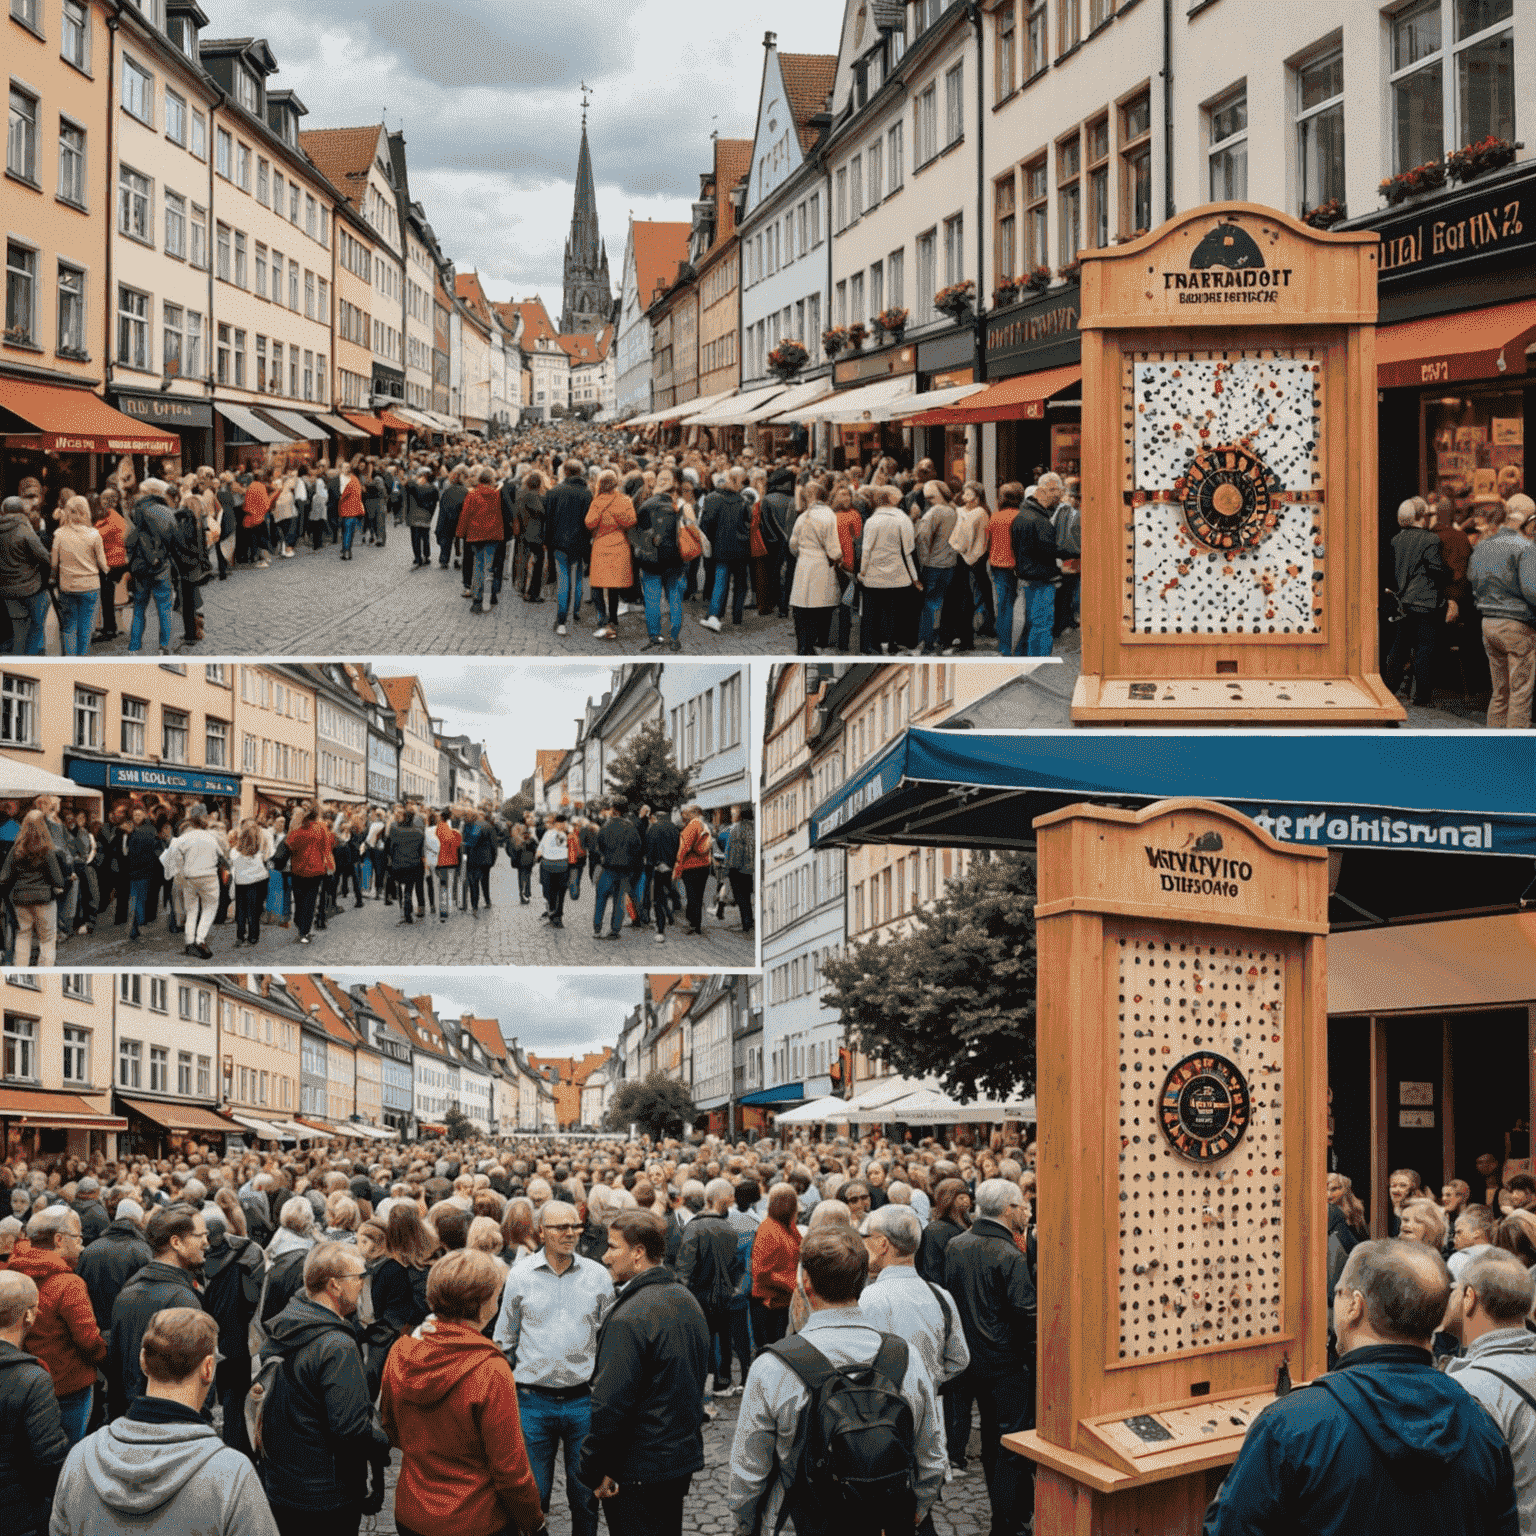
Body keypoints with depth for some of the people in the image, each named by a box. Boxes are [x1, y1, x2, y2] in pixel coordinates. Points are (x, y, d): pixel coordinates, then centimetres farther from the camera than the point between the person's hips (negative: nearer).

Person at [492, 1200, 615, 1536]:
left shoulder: (597, 1275, 1)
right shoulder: (520, 1276, 0)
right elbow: (504, 1341, 8)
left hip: (584, 1400, 1)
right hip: (533, 1401, 0)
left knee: (586, 1496, 8)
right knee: (532, 1496, 7)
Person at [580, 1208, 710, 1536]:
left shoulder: (628, 1318, -23)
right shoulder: (687, 1300, 7)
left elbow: (610, 1403, -24)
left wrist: (594, 1470, -14)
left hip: (636, 1471, -9)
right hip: (684, 1457, 9)